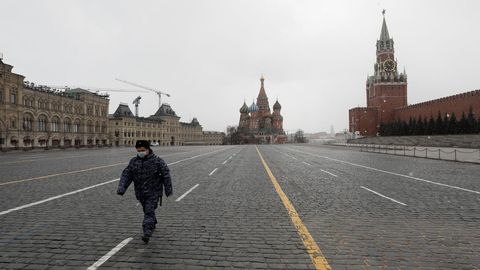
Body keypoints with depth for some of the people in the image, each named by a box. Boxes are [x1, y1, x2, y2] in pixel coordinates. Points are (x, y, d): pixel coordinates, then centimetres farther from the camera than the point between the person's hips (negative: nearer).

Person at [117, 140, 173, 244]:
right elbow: (126, 175, 0)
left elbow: (166, 174, -8)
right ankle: (153, 223, 45)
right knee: (147, 210, 20)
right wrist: (121, 188, -13)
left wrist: (168, 189, -8)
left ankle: (147, 233, -16)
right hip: (140, 193, 5)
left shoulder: (157, 161, -10)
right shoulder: (133, 161, 3)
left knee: (149, 211, -13)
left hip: (153, 192, -5)